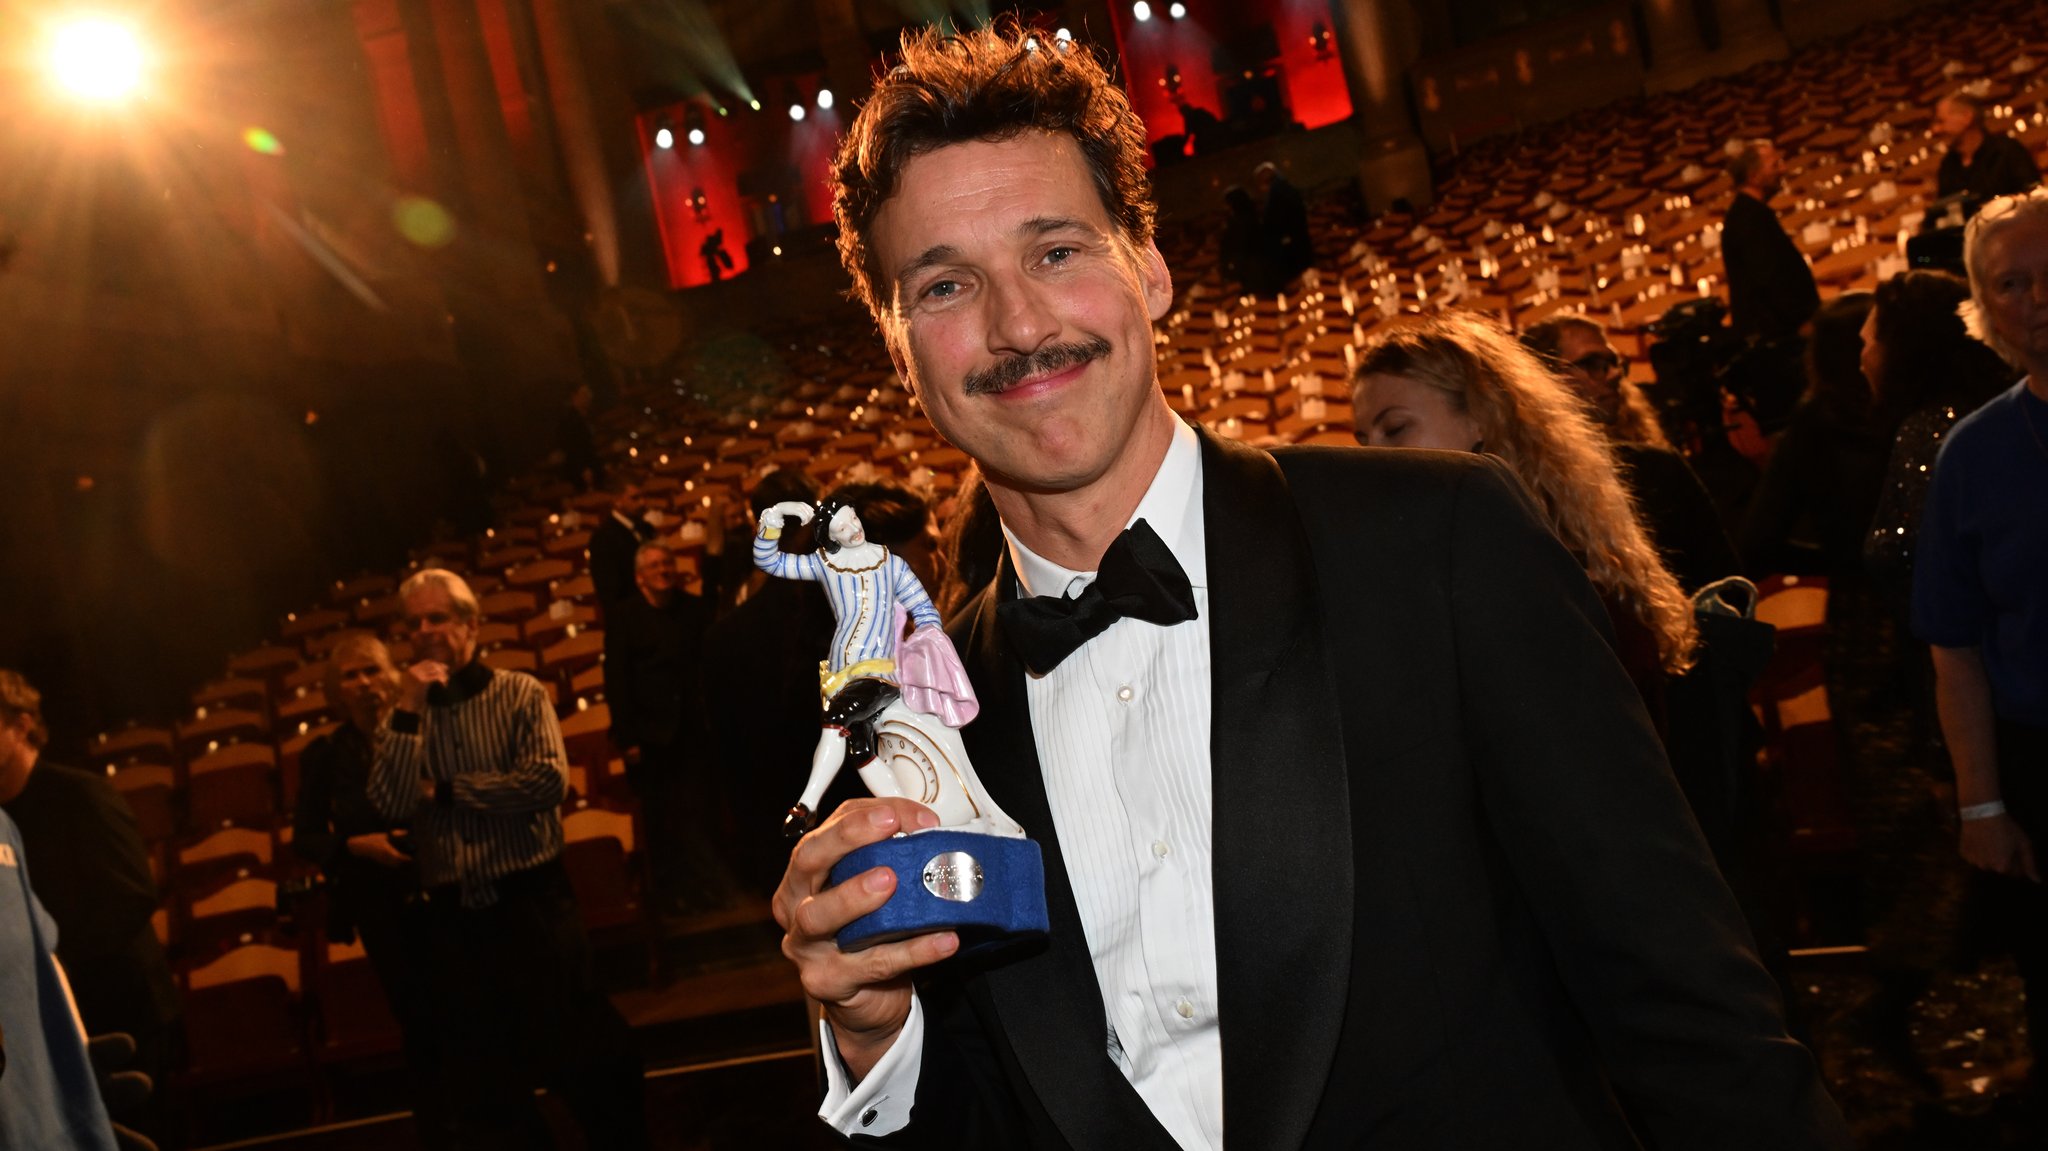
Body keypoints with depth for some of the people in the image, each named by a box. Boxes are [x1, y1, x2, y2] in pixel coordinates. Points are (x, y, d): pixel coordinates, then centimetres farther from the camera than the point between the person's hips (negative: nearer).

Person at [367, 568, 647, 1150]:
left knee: (586, 1054, 1)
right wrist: (409, 712, -13)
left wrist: (445, 792, -8)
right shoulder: (401, 720, 8)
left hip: (532, 901, -3)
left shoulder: (520, 694, -1)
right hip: (455, 916, 3)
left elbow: (548, 780, -16)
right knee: (483, 1081, 10)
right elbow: (390, 806, -8)